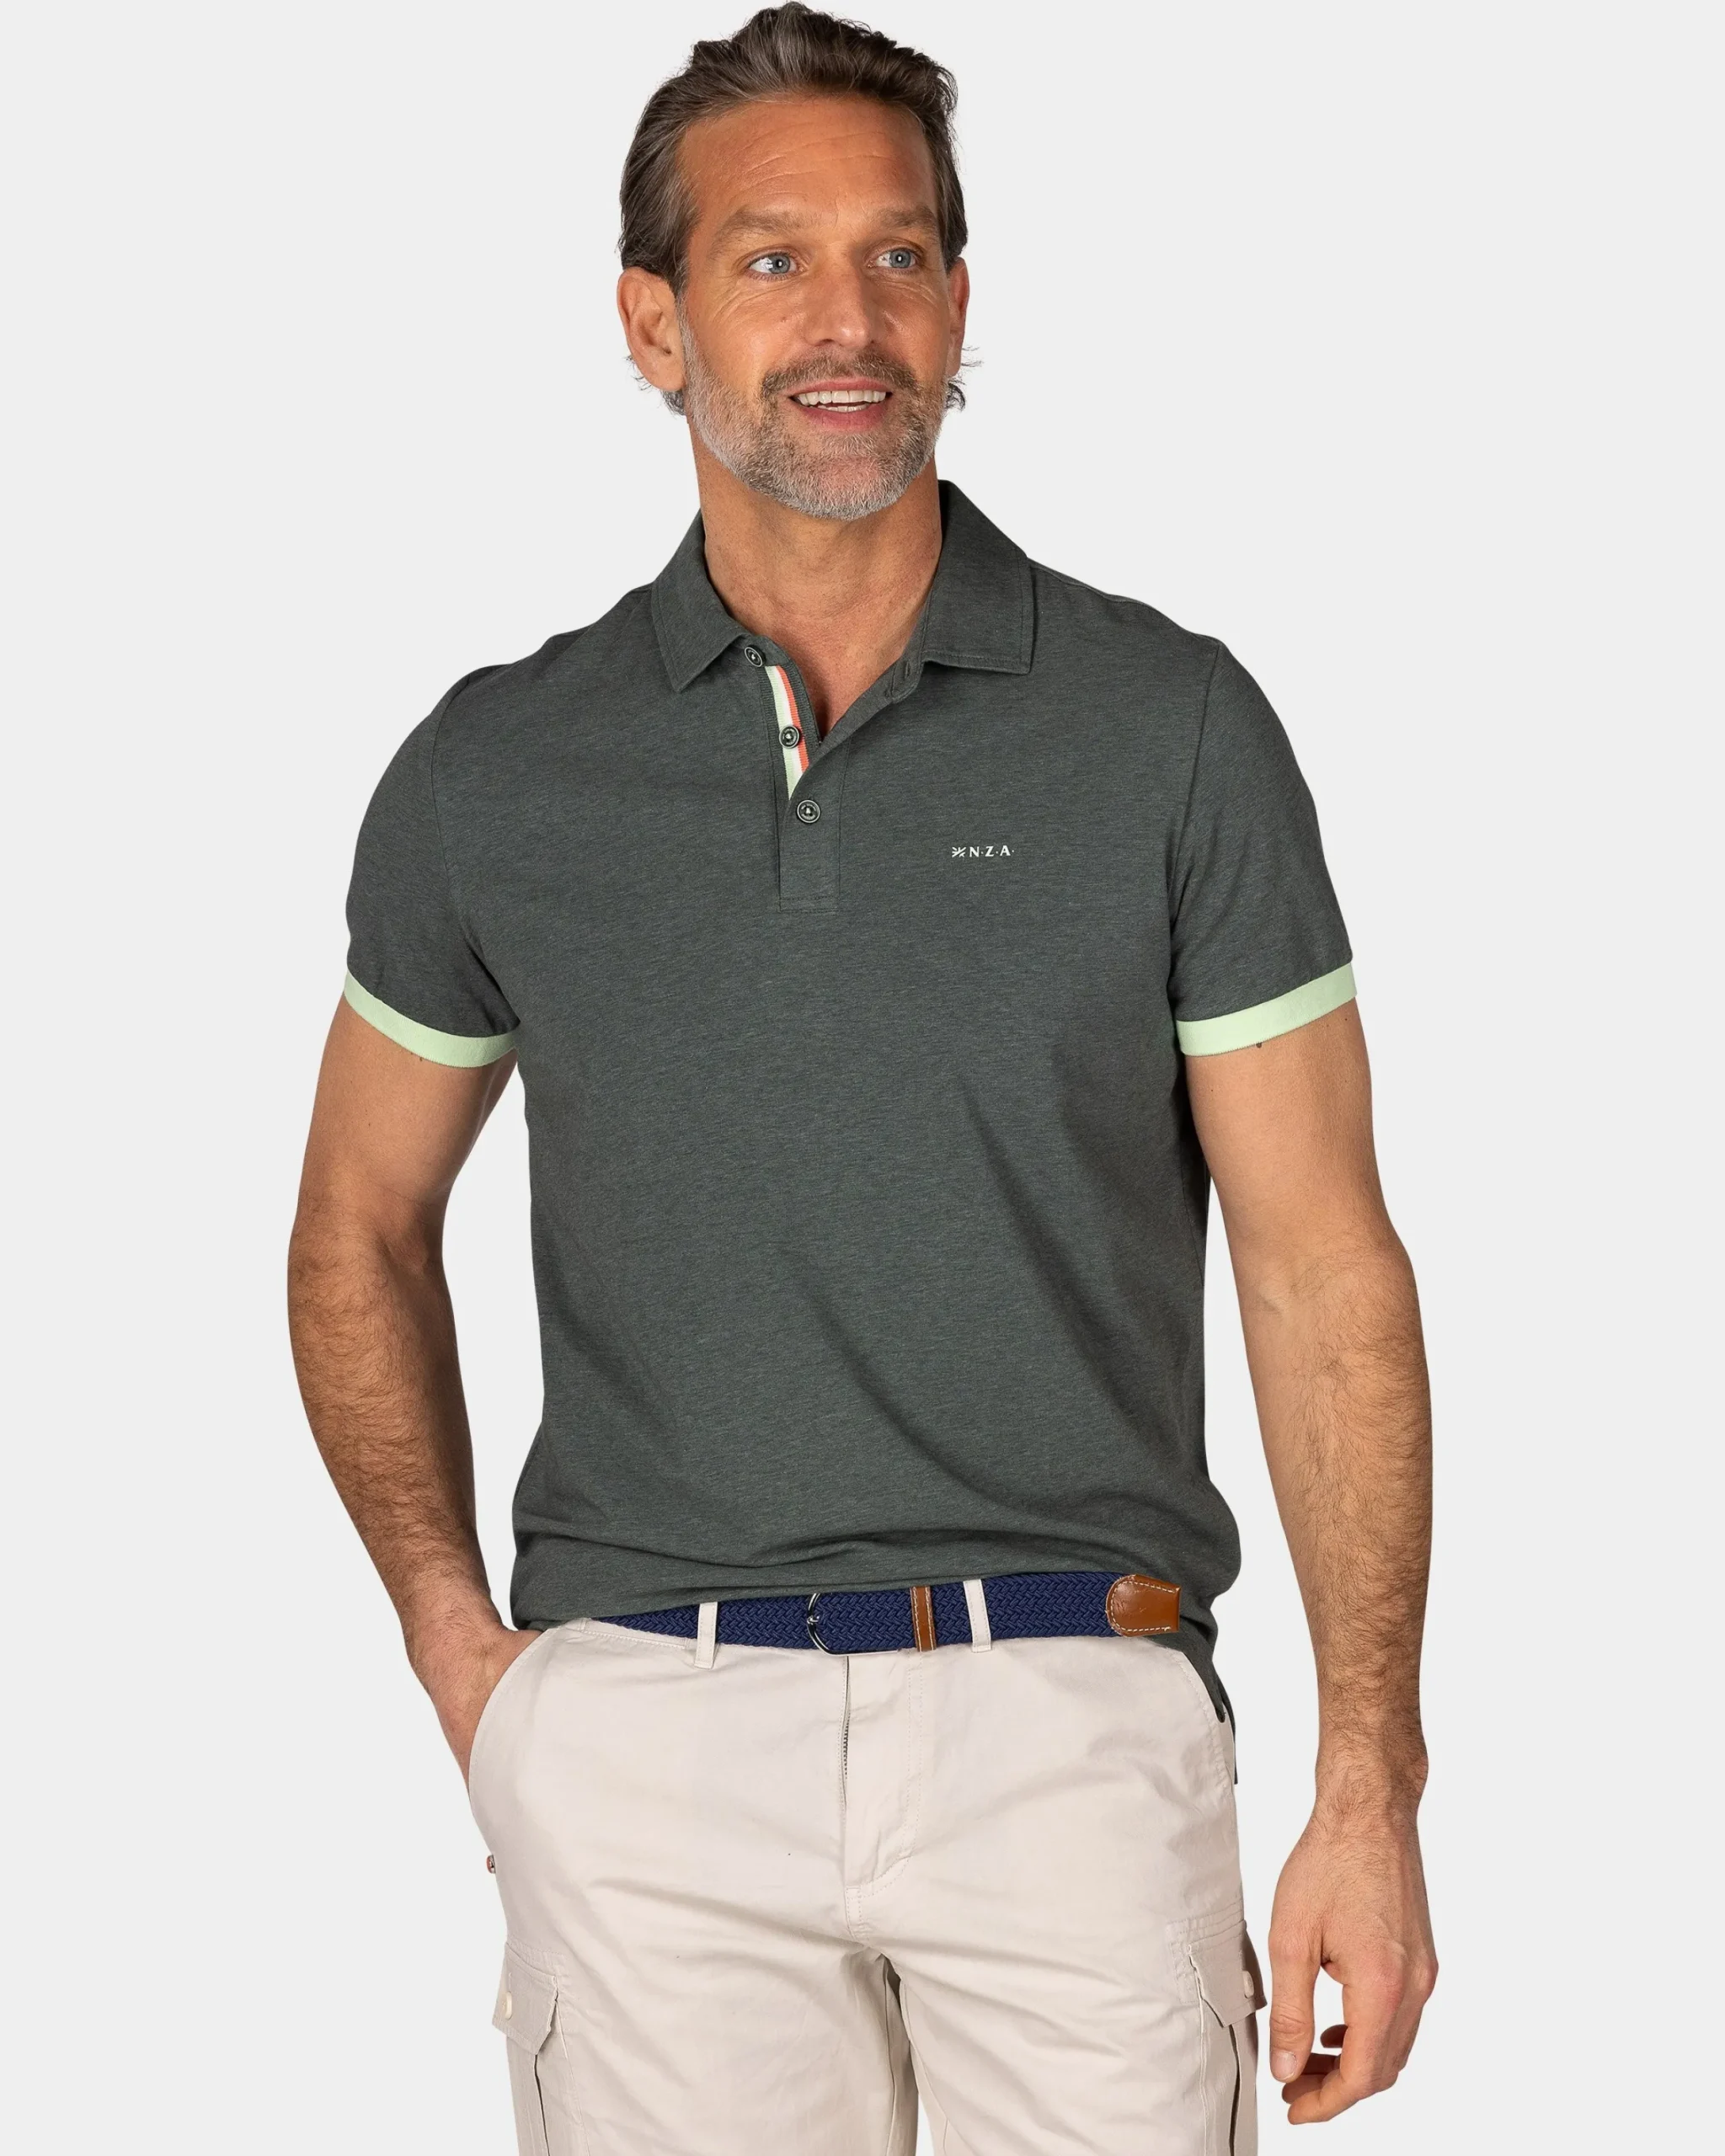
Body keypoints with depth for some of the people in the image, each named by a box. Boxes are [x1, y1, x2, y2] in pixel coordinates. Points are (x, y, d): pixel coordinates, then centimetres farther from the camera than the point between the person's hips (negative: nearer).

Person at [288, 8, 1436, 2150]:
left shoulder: (1172, 728, 2)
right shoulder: (496, 774, 5)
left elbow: (1322, 1269, 2)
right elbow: (360, 1230, 18)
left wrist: (1370, 1781, -4)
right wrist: (463, 1655, 7)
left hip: (1070, 1728, -1)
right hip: (645, 1737, 1)